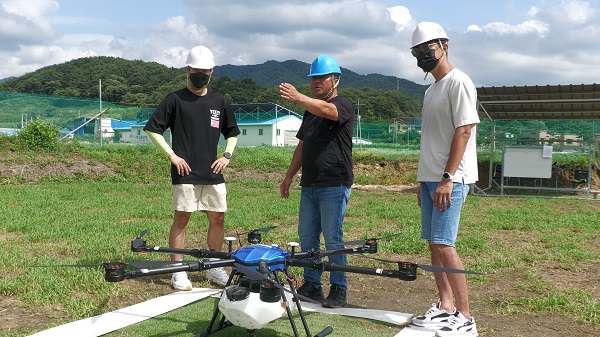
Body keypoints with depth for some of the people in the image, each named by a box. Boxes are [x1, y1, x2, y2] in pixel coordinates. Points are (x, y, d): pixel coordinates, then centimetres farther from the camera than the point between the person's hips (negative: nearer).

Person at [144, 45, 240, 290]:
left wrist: (227, 155, 6)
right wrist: (172, 155, -7)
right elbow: (152, 129, 0)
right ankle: (178, 271, 8)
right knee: (181, 219, -1)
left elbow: (232, 132, 22)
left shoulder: (219, 101, 11)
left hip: (213, 173, 4)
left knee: (218, 219, 6)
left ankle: (214, 267, 21)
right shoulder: (175, 99, 0)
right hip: (185, 173, -4)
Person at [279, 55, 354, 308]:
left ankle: (339, 290, 7)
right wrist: (289, 177, 19)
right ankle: (312, 285, 20)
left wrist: (298, 98, -45)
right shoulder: (310, 110, 21)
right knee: (306, 236, 10)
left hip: (335, 185, -8)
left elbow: (327, 110, -30)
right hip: (309, 184, 8)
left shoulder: (343, 105, -4)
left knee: (332, 238, -4)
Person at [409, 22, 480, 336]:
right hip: (430, 178, 9)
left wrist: (447, 178, -21)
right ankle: (445, 307, 19)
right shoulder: (431, 90, 19)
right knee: (434, 244, 10)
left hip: (450, 179, -9)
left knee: (443, 244, -13)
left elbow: (463, 131, -16)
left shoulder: (458, 82, -8)